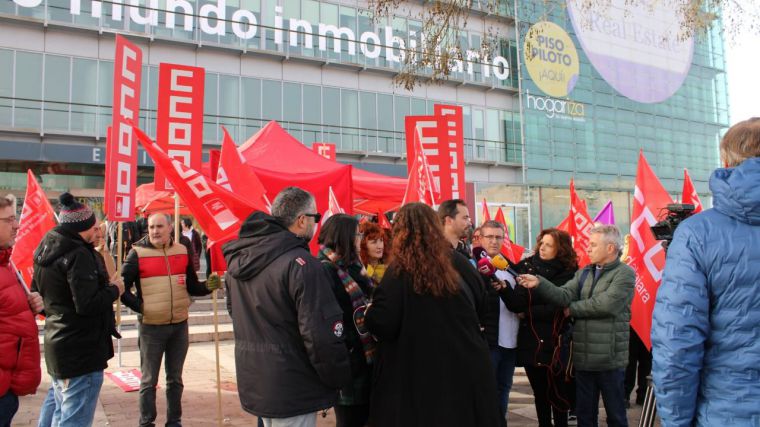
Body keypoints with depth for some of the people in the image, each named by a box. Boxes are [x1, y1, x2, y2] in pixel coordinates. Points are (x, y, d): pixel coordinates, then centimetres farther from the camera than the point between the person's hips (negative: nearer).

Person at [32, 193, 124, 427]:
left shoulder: (44, 252, 10)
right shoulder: (79, 254, -19)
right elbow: (88, 305, -26)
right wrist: (114, 289, -11)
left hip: (57, 345, 10)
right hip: (82, 351, -10)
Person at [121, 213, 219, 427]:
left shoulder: (182, 251, 4)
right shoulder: (138, 253, -8)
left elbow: (192, 286, 10)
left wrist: (207, 286, -9)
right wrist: (139, 306, -16)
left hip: (180, 325, 4)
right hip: (151, 326, -4)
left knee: (175, 378, 15)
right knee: (149, 380, 8)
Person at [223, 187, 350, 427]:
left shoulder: (238, 260, 5)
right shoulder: (300, 263, -22)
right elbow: (322, 333, -24)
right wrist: (339, 379, -9)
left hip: (252, 383, 8)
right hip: (291, 391, -8)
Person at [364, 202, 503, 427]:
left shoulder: (399, 270, -14)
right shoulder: (457, 262, -1)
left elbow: (382, 324, -18)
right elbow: (480, 299, 15)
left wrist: (369, 313, 3)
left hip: (419, 370, -4)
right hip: (464, 363, 4)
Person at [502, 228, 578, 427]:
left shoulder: (568, 274, -6)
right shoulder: (527, 267, 0)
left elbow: (557, 308, -13)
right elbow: (517, 304, -13)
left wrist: (527, 314, -10)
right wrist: (504, 288, -31)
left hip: (555, 342, -2)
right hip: (530, 341, 3)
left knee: (557, 392, 6)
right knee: (539, 392, 14)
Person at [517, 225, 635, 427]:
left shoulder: (624, 274, -8)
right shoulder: (583, 273, 12)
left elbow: (605, 304, -21)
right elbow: (564, 295, -4)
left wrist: (572, 309, -8)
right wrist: (538, 283, -20)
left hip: (609, 357, -6)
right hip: (583, 356, 6)